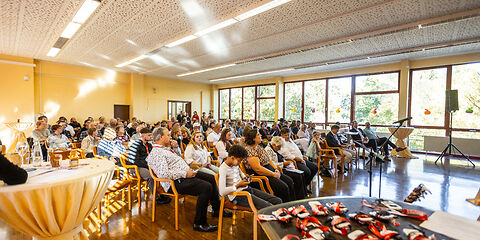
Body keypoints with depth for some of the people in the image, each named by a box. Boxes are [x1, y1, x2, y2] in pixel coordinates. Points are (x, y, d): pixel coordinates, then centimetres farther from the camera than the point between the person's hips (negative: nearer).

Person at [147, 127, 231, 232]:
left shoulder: (165, 149, 17)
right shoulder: (156, 153, -15)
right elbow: (164, 173, -27)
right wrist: (185, 174, -23)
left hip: (186, 174, 11)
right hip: (177, 182, -11)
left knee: (212, 178, 9)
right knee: (206, 187, -27)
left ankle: (217, 210, 21)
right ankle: (199, 223, -13)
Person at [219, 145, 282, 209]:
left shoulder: (234, 164, 8)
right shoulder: (223, 169, -15)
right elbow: (222, 192, -22)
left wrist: (245, 178, 8)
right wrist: (238, 185, -17)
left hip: (247, 189, 8)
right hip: (237, 196, -8)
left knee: (278, 201, -2)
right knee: (269, 207, -24)